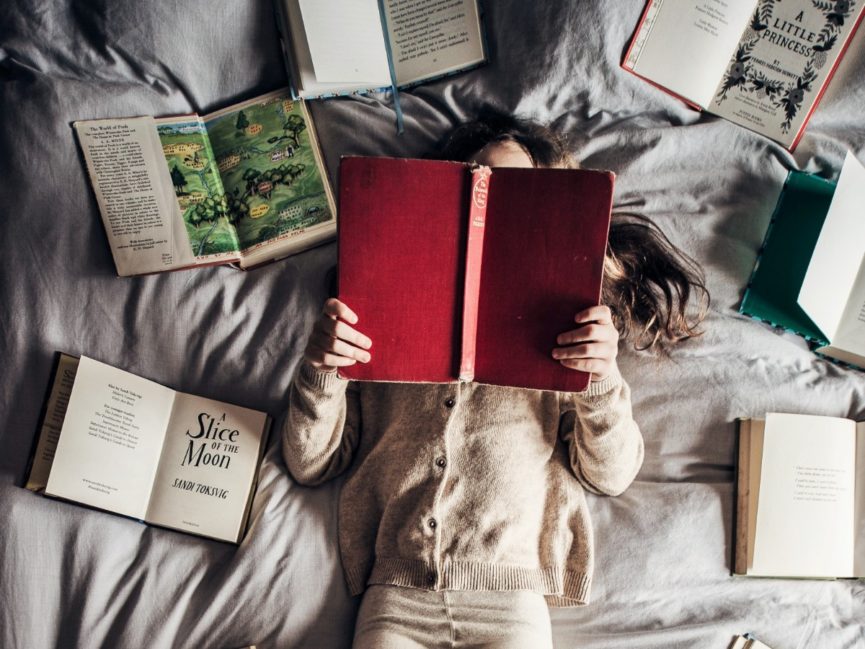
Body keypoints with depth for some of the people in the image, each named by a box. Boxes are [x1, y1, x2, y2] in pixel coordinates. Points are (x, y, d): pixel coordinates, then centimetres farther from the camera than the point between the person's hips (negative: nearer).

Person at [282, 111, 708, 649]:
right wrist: (321, 371, -7)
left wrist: (602, 379, -10)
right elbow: (311, 464, 10)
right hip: (395, 596, 0)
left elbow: (611, 476, 7)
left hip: (511, 595, 0)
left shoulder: (558, 333, 12)